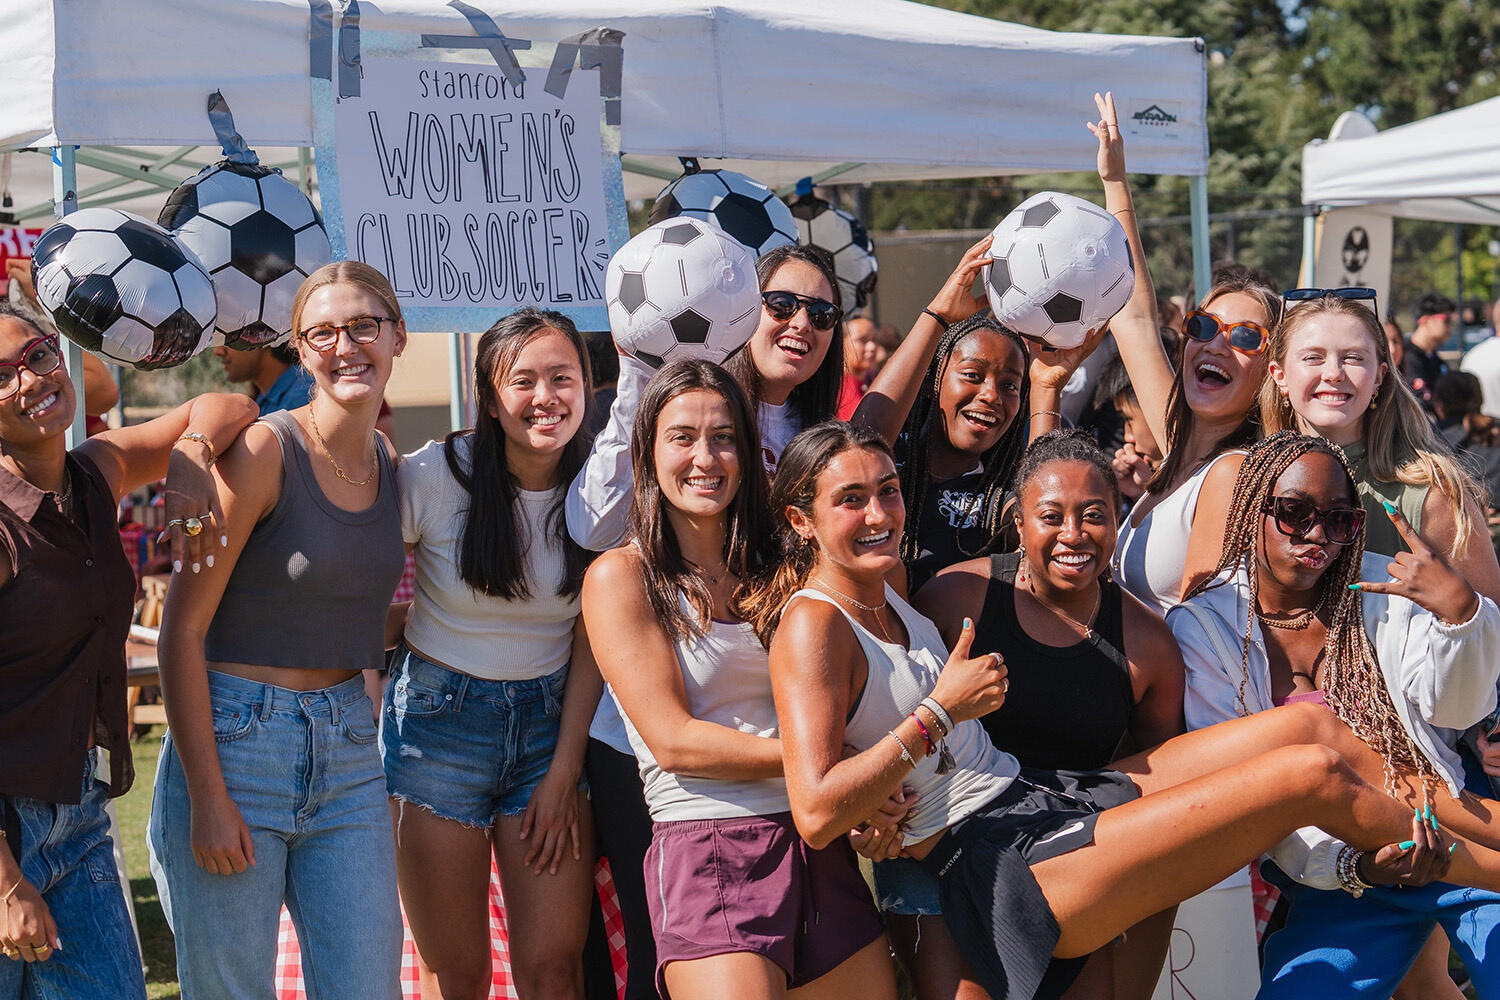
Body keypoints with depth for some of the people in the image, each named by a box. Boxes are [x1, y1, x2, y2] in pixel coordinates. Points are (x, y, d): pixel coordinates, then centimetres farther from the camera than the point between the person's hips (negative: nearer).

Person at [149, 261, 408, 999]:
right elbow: (182, 628, -12)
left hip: (349, 753, 6)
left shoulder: (394, 467, 8)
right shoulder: (264, 450, -11)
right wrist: (206, 795, -16)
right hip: (234, 743, -6)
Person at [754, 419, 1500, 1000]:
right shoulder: (813, 624, -14)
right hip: (1000, 869, -10)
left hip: (1041, 795, 10)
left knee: (1309, 725, 0)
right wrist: (941, 711, -18)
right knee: (1314, 773, -12)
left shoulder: (887, 592, 12)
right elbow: (817, 812, -24)